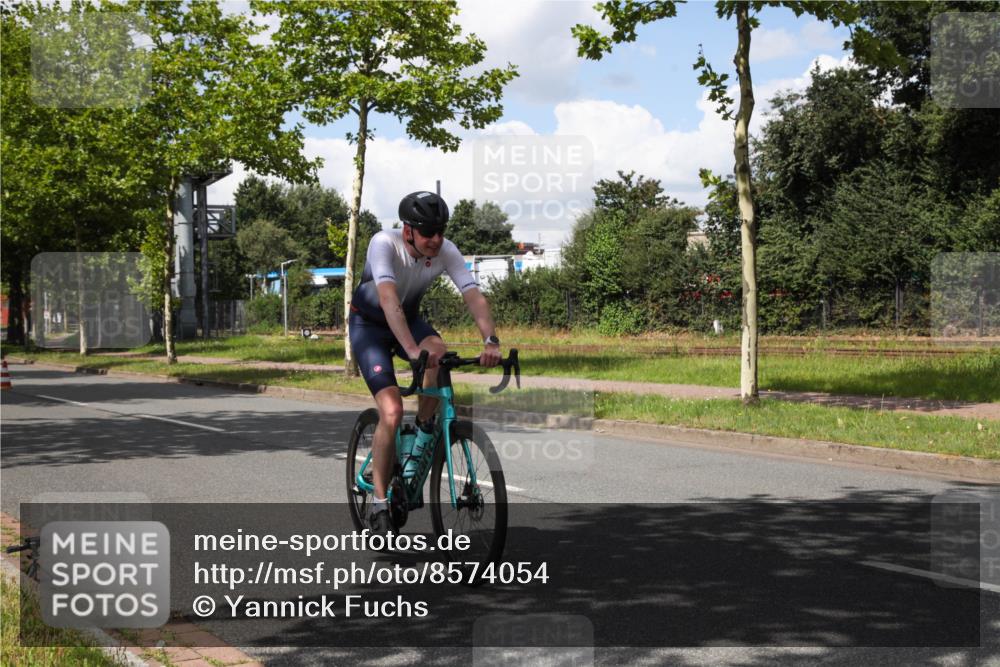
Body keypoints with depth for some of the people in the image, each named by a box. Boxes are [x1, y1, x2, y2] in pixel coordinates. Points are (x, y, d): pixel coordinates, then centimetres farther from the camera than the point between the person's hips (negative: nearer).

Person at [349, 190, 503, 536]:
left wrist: (491, 341, -48)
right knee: (392, 412, -20)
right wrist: (412, 350, -59)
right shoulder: (384, 244, -32)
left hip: (409, 318, 4)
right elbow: (389, 301, -45)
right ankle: (379, 505, -7)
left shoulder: (446, 252, -20)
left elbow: (475, 297, -30)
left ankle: (423, 437, -10)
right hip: (369, 323, -4)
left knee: (438, 350, -33)